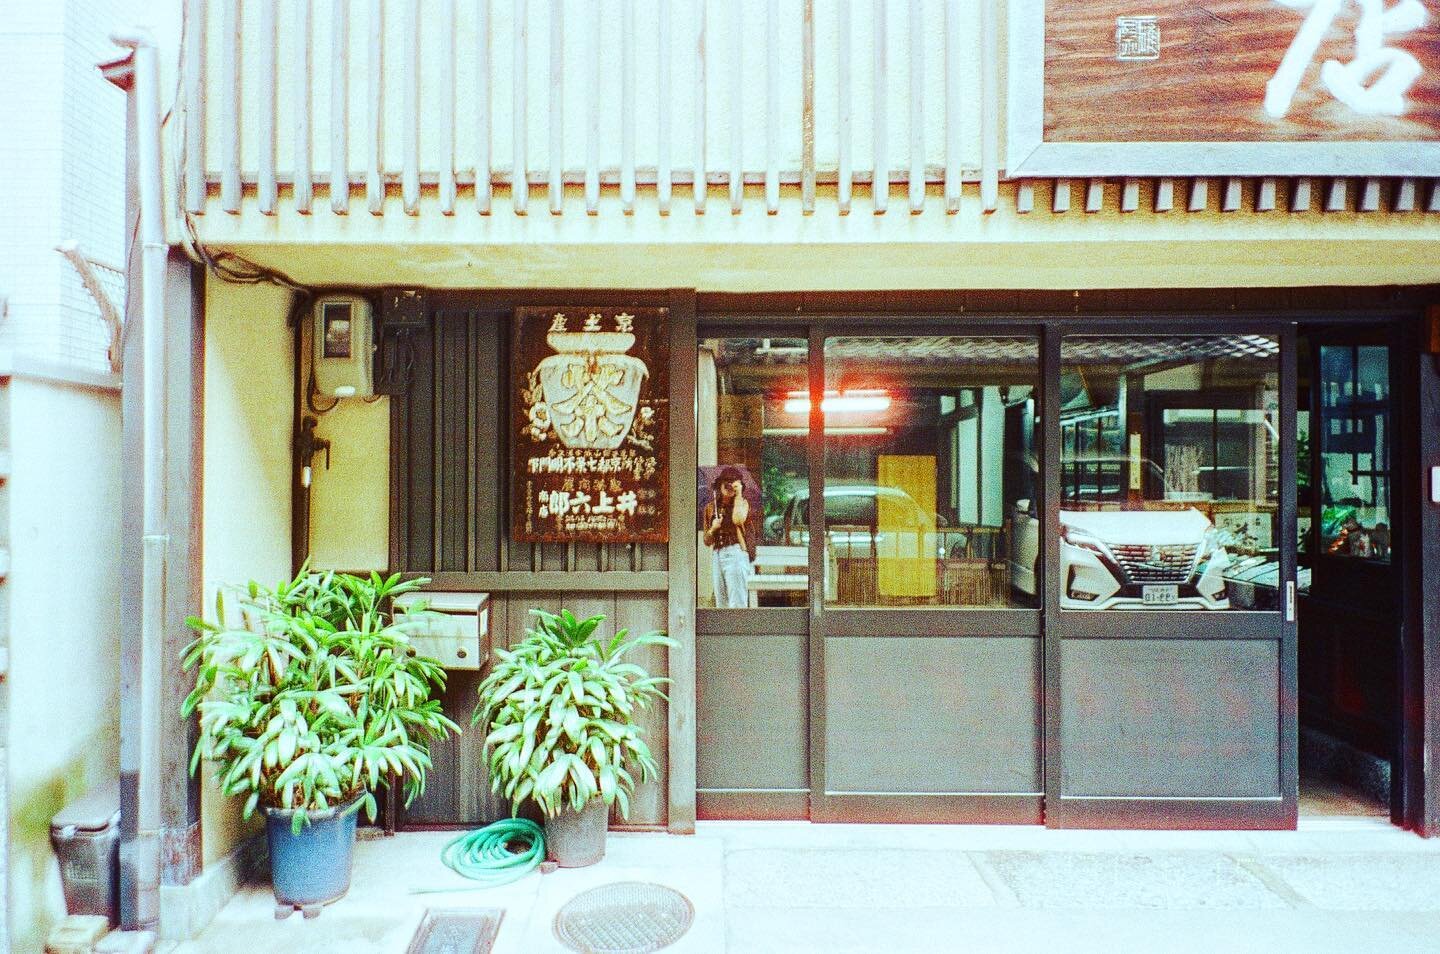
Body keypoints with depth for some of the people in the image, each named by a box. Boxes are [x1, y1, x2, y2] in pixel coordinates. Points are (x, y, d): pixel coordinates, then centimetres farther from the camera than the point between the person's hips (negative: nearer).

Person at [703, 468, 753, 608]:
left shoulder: (742, 503, 7)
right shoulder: (711, 507, 15)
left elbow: (738, 519, -17)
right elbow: (707, 541, 18)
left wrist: (738, 495, -5)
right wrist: (713, 528, -3)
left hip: (736, 553, -4)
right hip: (717, 556, 5)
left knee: (736, 604, -12)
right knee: (722, 605, 4)